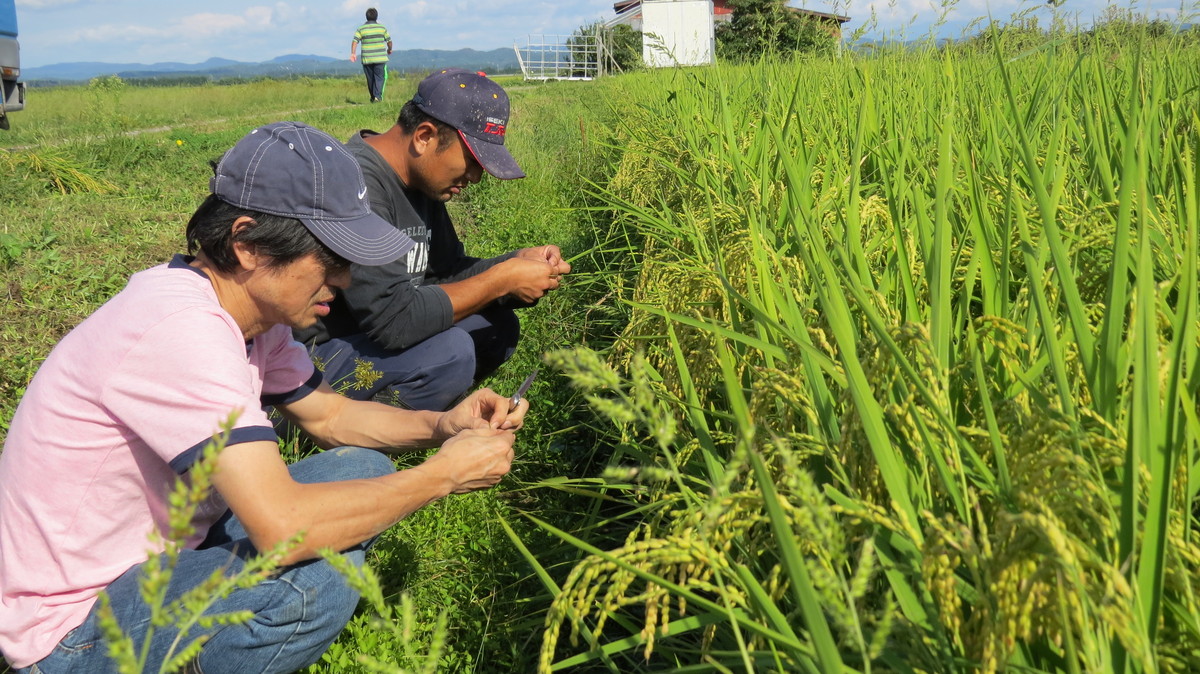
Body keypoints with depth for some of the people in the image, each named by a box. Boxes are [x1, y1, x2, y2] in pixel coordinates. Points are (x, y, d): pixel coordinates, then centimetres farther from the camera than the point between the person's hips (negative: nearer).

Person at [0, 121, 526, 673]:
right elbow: (284, 527, -37)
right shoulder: (181, 327, -31)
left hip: (161, 551, 9)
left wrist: (442, 426, -7)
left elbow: (328, 414, 12)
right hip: (76, 628, -9)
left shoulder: (251, 309, -2)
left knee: (364, 469, 3)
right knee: (317, 582, -32)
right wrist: (444, 474, -25)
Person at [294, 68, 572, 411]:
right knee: (449, 351, -29)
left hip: (369, 333, 10)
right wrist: (500, 280, -23)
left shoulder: (421, 180, 5)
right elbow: (393, 320, -30)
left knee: (498, 326, 3)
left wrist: (520, 260, -5)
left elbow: (447, 273, 13)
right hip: (313, 356, -10)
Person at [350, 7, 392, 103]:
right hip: (380, 58, -2)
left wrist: (353, 53, -9)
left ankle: (373, 97, 24)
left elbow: (355, 41, -8)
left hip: (366, 59, 2)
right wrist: (389, 50, 27)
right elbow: (389, 41, 9)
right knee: (380, 77, -2)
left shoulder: (361, 29, 3)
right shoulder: (382, 28, 3)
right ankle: (377, 96, -21)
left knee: (370, 79, 12)